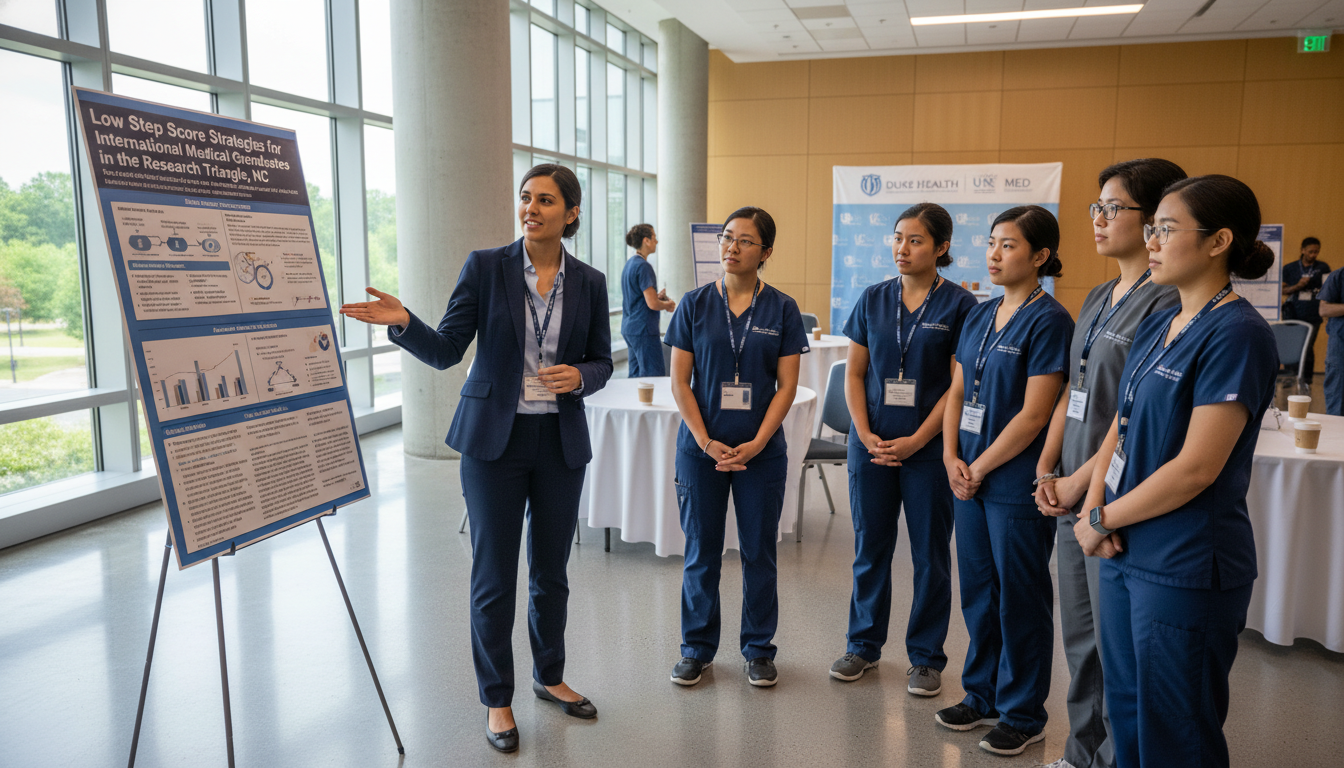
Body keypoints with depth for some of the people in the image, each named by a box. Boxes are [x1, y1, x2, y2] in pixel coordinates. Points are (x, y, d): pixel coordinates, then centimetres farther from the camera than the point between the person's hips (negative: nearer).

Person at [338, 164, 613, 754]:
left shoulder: (589, 283, 3)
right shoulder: (485, 267, -4)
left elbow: (601, 362, 8)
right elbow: (446, 351, -7)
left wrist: (578, 375, -14)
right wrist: (402, 323, -25)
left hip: (562, 440, 2)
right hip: (495, 437, -2)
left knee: (551, 569, 15)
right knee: (494, 576, 5)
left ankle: (549, 676, 37)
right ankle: (497, 699, 23)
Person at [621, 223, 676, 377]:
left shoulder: (629, 263, 14)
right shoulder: (643, 266, -15)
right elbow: (652, 304, -19)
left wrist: (657, 296, 14)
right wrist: (668, 305, 0)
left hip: (628, 328, 10)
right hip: (643, 330, -10)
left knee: (635, 373, 13)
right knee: (655, 376, -8)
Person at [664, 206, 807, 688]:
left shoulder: (782, 309, 0)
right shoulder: (694, 304, 1)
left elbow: (786, 385, -2)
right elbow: (679, 382, -1)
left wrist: (756, 444, -12)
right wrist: (707, 442, -10)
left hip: (761, 450, 0)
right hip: (702, 446, 0)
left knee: (759, 551, 8)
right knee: (701, 552, 8)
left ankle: (758, 648, 25)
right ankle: (697, 647, 25)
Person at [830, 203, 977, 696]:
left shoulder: (959, 305, -4)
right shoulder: (873, 299, 6)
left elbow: (959, 385, -7)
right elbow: (854, 373, 7)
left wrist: (915, 441, -13)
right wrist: (865, 434, -5)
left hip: (929, 447, -3)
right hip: (871, 443, 3)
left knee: (930, 554, 7)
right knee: (870, 547, 11)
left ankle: (925, 657, 23)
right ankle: (864, 645, 28)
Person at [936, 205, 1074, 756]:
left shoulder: (1048, 321, -12)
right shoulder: (980, 315, 9)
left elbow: (1033, 415, -17)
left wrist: (979, 468, -12)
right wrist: (952, 459, -2)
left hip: (1017, 483, -7)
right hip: (969, 479, 7)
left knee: (1020, 598, 6)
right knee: (978, 590, 16)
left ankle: (1023, 715, 22)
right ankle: (982, 696, 33)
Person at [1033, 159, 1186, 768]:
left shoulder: (1167, 302, -15)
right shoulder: (1098, 299, 13)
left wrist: (1080, 483, -14)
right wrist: (1047, 473, 4)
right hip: (1072, 494, 8)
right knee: (1079, 637, 18)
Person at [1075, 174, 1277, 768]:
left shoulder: (1236, 334, -17)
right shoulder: (1156, 326, 8)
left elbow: (1196, 468, -21)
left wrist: (1101, 519, -11)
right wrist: (1096, 509, -6)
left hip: (1186, 568, -7)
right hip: (1127, 553, 8)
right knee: (1125, 713, 20)